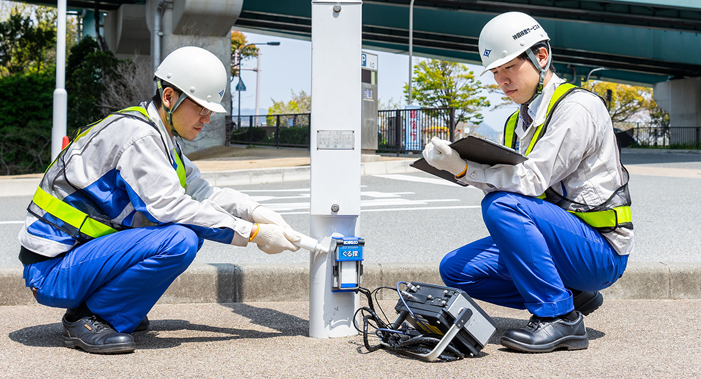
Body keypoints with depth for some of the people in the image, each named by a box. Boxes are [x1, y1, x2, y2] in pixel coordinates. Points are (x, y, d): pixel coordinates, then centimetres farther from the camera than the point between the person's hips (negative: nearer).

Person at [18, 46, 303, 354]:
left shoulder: (159, 137, 12)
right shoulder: (136, 134, -18)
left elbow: (202, 192, 13)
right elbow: (168, 206, -25)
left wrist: (255, 211, -4)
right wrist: (253, 234, -22)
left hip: (85, 249, 10)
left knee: (192, 227, 7)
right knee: (179, 241, -26)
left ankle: (113, 310, 7)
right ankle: (85, 318, -12)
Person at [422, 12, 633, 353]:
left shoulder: (577, 107, -13)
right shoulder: (518, 122, 15)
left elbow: (533, 180, -24)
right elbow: (504, 181, 5)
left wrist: (464, 169, -27)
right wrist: (453, 161, -11)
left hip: (600, 253, -9)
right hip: (558, 243, 9)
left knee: (502, 206, -30)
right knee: (455, 269, -2)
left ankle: (560, 317, -19)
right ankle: (568, 296, 5)